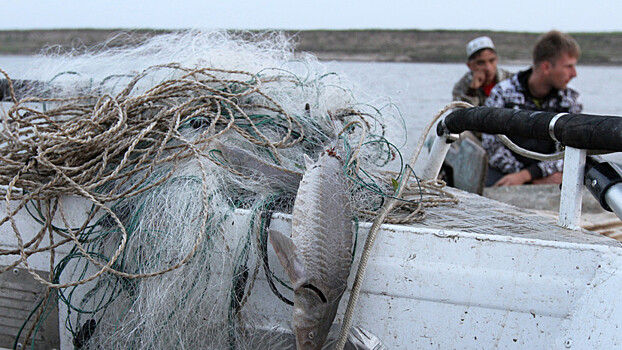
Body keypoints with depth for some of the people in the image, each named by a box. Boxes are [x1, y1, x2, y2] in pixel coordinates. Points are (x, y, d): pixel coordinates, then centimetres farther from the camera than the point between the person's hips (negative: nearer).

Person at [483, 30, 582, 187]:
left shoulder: (570, 100, 3)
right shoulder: (503, 92, -6)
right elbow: (492, 146, -9)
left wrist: (525, 175, -18)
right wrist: (537, 179, -15)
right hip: (502, 173, -1)